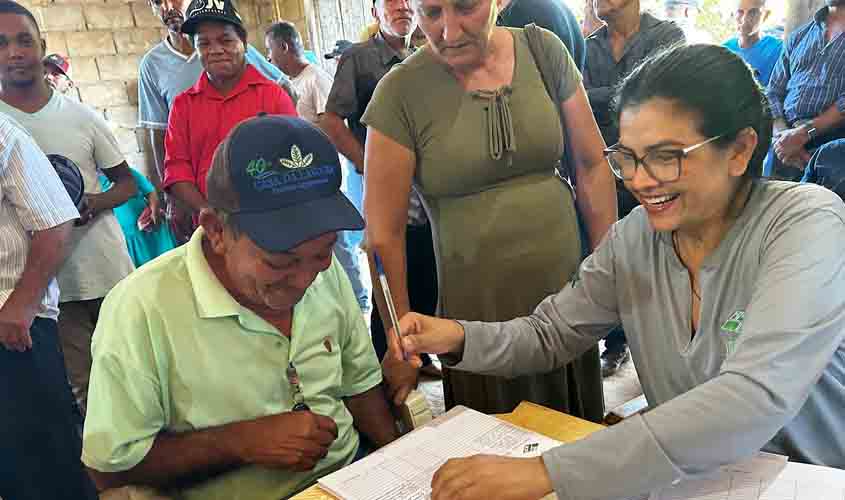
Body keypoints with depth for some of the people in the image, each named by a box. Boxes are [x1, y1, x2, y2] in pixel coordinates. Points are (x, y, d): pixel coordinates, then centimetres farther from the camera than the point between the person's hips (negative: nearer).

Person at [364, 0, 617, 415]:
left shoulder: (544, 50, -4)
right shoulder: (400, 93, -11)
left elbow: (592, 166, 3)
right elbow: (383, 233, -10)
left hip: (566, 285, 3)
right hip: (477, 309, -2)